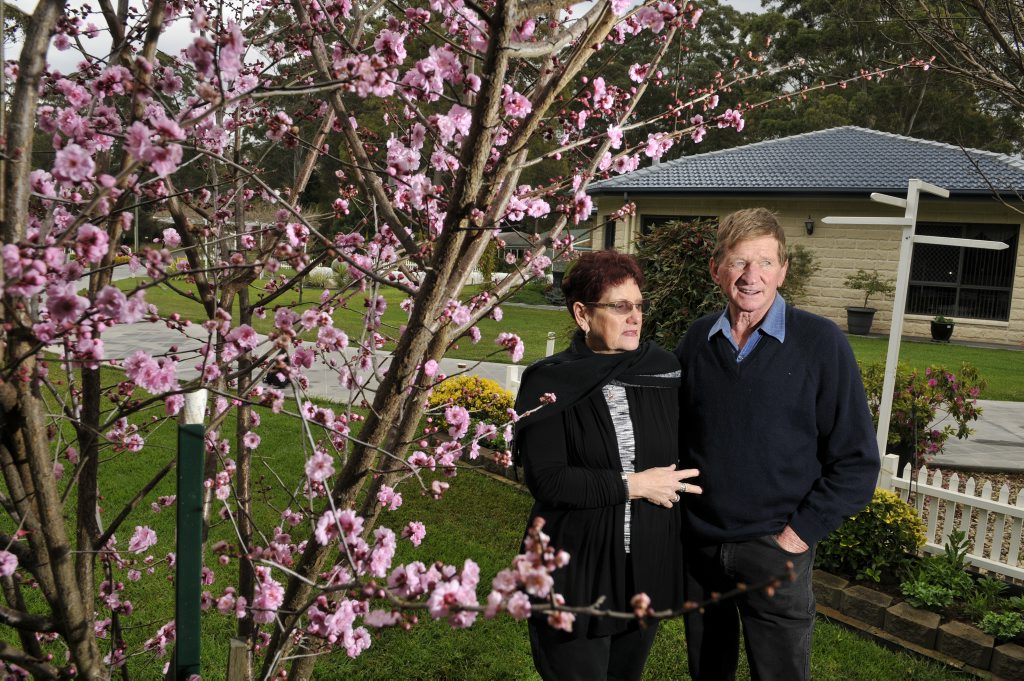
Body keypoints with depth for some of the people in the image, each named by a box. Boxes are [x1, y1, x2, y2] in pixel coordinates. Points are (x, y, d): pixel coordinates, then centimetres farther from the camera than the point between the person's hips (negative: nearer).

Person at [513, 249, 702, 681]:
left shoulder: (664, 370, -1)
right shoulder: (550, 384, -12)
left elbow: (684, 450, 9)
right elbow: (546, 480, -19)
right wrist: (633, 485, -18)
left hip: (649, 565, 4)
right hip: (576, 569, -4)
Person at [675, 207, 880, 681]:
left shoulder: (821, 343, -11)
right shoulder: (697, 339, 0)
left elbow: (857, 461, -9)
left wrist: (800, 532, -12)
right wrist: (678, 505, 3)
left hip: (774, 551, -3)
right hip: (698, 545, 4)